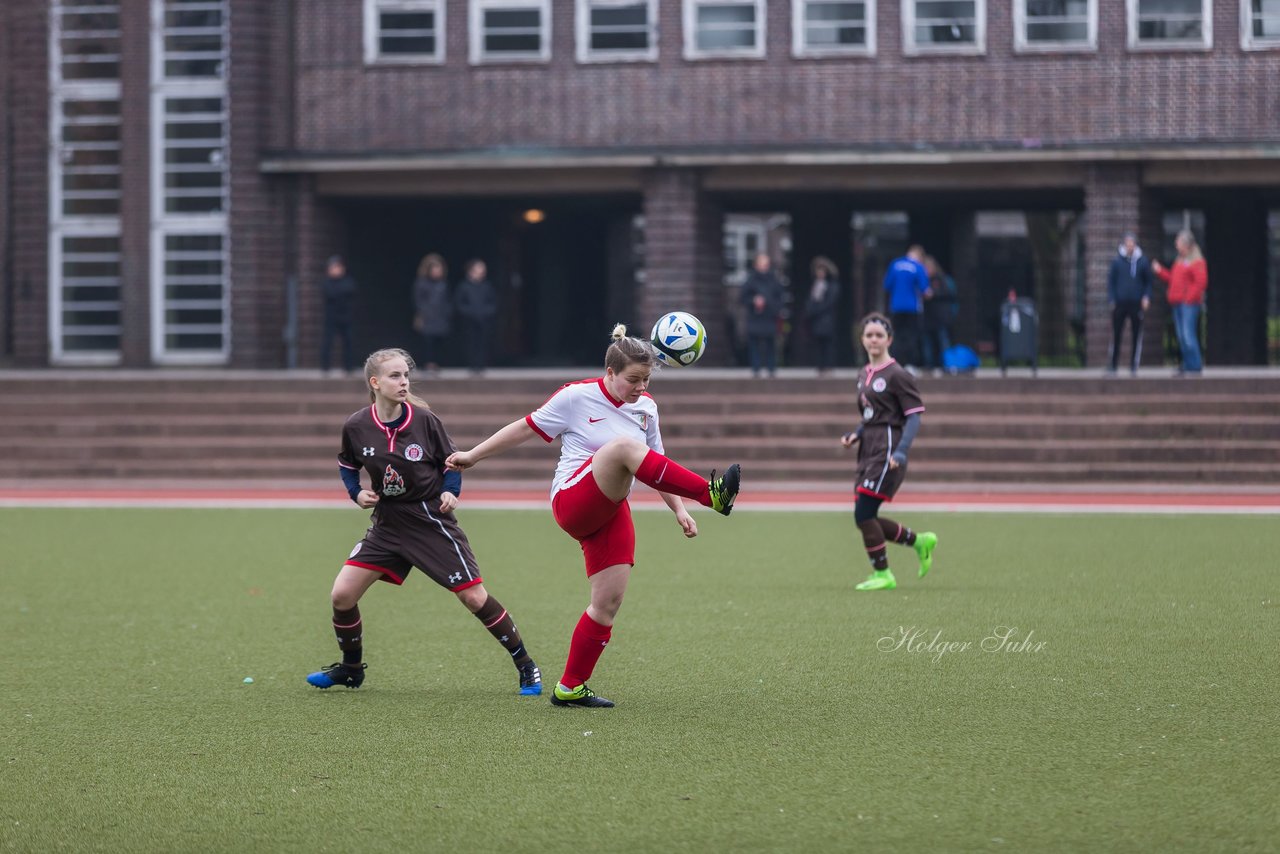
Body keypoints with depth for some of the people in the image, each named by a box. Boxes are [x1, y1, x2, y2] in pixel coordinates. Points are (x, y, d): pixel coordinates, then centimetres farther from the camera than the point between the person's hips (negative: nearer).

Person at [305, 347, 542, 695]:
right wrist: (357, 493, -5)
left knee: (474, 597, -7)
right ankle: (351, 668, 20)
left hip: (431, 521, -3)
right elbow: (347, 464, 12)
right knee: (342, 595, -5)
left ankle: (526, 666, 8)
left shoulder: (424, 420, -12)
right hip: (387, 523, 3)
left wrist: (450, 492, -15)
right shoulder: (356, 427, -8)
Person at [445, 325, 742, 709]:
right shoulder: (577, 397, -5)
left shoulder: (646, 408, 10)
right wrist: (473, 455, 8)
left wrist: (678, 509, 11)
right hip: (571, 502, -6)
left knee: (609, 602, -5)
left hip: (612, 512, 7)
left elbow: (653, 466, 20)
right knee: (623, 446, -33)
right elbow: (525, 427, 4)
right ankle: (711, 495, -48)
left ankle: (570, 688, 8)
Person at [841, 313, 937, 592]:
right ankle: (919, 541, 24)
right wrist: (855, 436, 6)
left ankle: (882, 574, -2)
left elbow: (914, 417, -12)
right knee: (865, 518, 6)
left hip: (888, 449, -9)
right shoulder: (864, 375, 15)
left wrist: (900, 453, -23)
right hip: (868, 450, 9)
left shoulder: (897, 375, -9)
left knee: (864, 514, -13)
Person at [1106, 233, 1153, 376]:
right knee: (1116, 335, 1)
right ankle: (1112, 365, 9)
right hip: (1120, 304, -1)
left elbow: (1148, 282, 9)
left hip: (1137, 304, 1)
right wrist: (1111, 299, -5)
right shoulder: (1117, 261, 2)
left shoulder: (1143, 261, 4)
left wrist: (1146, 297, -5)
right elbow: (1111, 281, 5)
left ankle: (1134, 365, 11)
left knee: (1137, 335, 3)